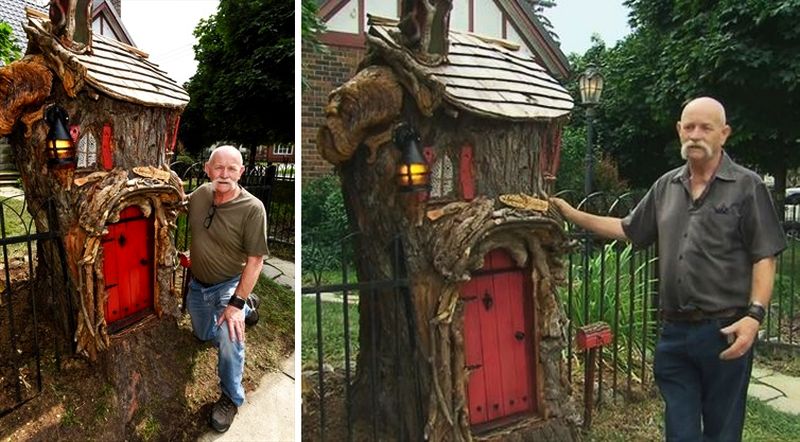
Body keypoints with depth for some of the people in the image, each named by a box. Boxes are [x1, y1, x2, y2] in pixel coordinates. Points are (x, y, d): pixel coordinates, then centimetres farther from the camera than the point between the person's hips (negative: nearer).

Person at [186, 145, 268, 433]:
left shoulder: (252, 208, -26)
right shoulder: (201, 194, -11)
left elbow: (255, 260, -23)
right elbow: (187, 228, 12)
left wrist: (236, 303, -25)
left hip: (229, 285, -6)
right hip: (197, 283, 6)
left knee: (229, 339, -28)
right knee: (203, 335, 25)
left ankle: (231, 398, -4)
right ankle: (248, 307, 47)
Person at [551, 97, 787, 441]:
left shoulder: (747, 187, -4)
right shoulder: (666, 186, 11)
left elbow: (764, 258, -6)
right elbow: (628, 230, 19)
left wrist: (755, 315, -17)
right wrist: (571, 214, 14)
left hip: (725, 331, -4)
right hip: (674, 332, 4)